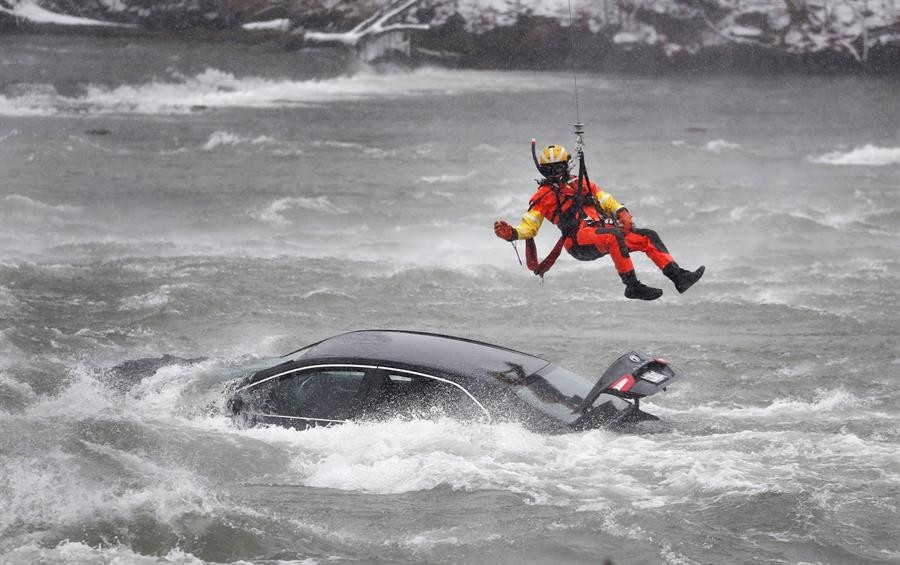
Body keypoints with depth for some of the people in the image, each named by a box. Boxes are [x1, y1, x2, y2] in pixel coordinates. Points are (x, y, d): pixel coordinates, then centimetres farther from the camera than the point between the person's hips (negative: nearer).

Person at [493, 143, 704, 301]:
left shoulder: (581, 184, 27)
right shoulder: (543, 196, 11)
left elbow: (606, 200, 25)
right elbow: (528, 227, 8)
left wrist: (622, 212, 3)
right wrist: (511, 233, -13)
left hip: (604, 229, 7)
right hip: (579, 240, -7)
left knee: (648, 237, -6)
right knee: (614, 236, -37)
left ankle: (677, 276, -12)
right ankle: (632, 286, -40)